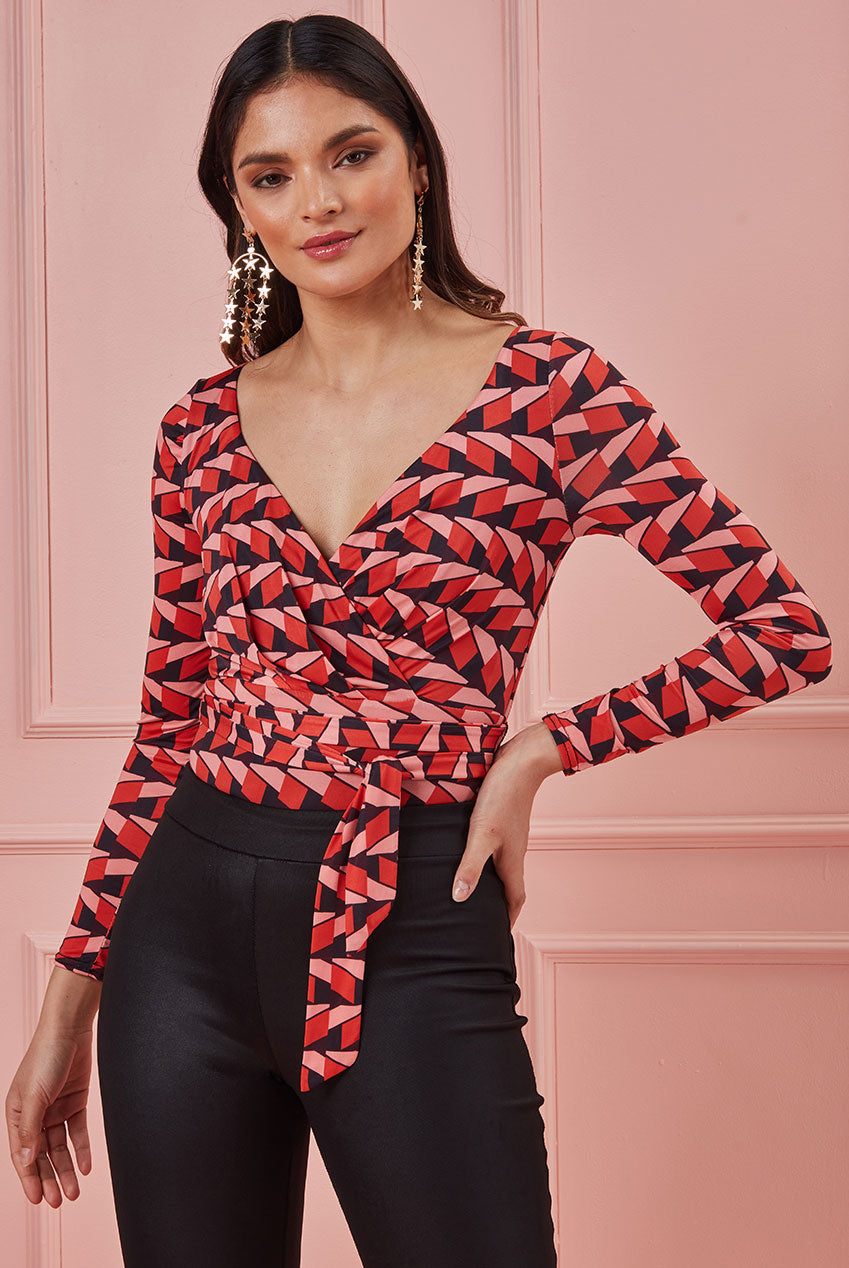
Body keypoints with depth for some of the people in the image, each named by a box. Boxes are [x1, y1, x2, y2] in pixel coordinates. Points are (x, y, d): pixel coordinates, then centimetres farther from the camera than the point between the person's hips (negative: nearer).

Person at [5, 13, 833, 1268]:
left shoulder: (545, 388, -4)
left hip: (415, 935, -3)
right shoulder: (204, 427, 6)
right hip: (185, 926, 4)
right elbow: (167, 725, 11)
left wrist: (538, 751, -8)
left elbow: (787, 627, -4)